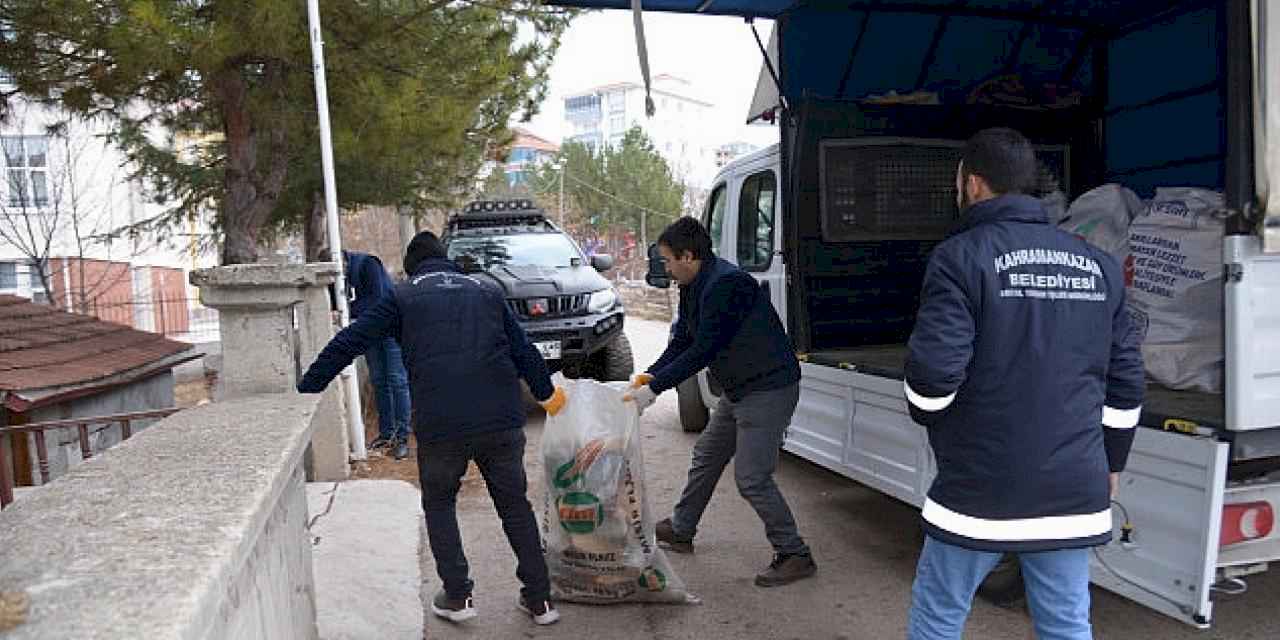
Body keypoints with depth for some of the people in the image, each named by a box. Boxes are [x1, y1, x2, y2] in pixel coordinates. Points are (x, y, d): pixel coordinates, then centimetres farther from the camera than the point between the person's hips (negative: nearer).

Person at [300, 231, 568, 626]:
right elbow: (523, 349, 20)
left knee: (438, 505, 21)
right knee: (515, 505, 17)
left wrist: (305, 391, 12)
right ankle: (539, 600, 21)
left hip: (440, 426, -2)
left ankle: (457, 597, 19)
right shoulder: (485, 292, 18)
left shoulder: (402, 297, 10)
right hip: (502, 420, 3)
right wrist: (547, 393, 34)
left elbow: (347, 344, 5)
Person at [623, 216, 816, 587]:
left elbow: (704, 350, -26)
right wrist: (650, 375, -2)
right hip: (739, 390, 10)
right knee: (706, 457, 20)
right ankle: (680, 531, 37)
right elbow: (682, 342, 12)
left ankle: (795, 556, 7)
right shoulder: (694, 288, 7)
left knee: (751, 478, -9)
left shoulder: (727, 284, -25)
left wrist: (654, 389, -21)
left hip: (769, 389, -10)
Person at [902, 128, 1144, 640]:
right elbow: (1124, 382, 10)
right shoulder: (1098, 265, 8)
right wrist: (1111, 463, 22)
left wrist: (927, 414, 3)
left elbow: (933, 372, -19)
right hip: (1073, 490, 6)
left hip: (981, 488, -5)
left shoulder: (960, 257, -11)